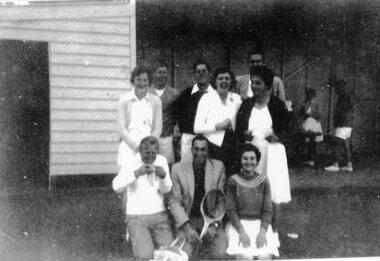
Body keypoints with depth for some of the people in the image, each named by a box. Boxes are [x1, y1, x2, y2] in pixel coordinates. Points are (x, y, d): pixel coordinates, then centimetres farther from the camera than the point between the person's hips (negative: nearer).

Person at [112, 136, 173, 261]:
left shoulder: (161, 160, 3)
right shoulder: (131, 163, -7)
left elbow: (166, 190, 1)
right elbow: (116, 187, -21)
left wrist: (163, 176, -18)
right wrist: (136, 173, -30)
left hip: (159, 214, 3)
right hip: (137, 216, -3)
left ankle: (152, 240, 20)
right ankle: (141, 241, 13)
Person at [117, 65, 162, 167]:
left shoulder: (155, 101, 9)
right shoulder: (124, 100, 5)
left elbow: (158, 129, 6)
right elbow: (122, 129, 1)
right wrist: (136, 146, -12)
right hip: (128, 148, -1)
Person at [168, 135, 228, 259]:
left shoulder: (218, 167, -2)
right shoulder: (178, 168, -5)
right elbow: (174, 202, -4)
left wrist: (213, 225, -10)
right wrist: (187, 227, -16)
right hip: (187, 220, -1)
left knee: (219, 253, -21)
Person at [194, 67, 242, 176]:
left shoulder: (236, 98, 9)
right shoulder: (207, 98, -2)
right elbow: (197, 128, -7)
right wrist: (218, 126, -14)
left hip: (232, 147, 3)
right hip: (213, 147, -3)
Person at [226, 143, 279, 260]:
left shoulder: (263, 181, 6)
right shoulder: (233, 181, 1)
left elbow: (268, 210, 3)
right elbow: (230, 210, -2)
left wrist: (262, 231, -13)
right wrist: (241, 231, -15)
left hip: (260, 223, 2)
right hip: (238, 223, -1)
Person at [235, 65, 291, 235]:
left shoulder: (278, 105, -4)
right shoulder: (246, 105, 5)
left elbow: (285, 130, 0)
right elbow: (238, 130, 6)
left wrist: (276, 135, -20)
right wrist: (245, 135, -16)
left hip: (272, 152, -2)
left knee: (273, 194, 3)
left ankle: (273, 229, 22)